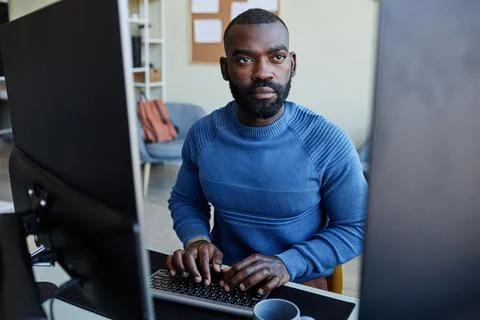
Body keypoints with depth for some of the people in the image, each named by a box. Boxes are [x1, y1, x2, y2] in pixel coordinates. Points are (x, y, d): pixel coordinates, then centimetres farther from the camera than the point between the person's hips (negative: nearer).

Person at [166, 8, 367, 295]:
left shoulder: (328, 143, -17)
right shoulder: (202, 134, -8)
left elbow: (357, 228, -8)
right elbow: (184, 201, 8)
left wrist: (288, 264, -22)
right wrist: (196, 239, -13)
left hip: (298, 285, -2)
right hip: (220, 277, 3)